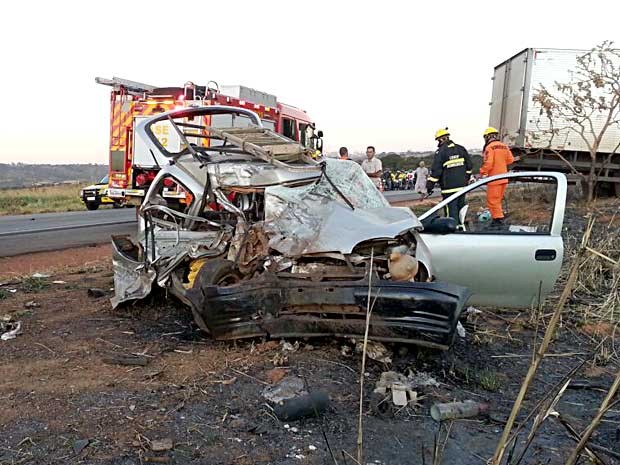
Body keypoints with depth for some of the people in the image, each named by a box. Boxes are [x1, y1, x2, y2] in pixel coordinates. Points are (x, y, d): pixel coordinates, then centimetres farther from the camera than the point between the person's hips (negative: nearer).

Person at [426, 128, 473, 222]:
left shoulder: (440, 152, -9)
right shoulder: (461, 149, 9)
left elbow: (436, 170, -12)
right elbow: (469, 164, 14)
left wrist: (430, 185, -6)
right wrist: (466, 178, 24)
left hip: (449, 187, -6)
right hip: (462, 185, 6)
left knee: (451, 209, -3)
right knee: (461, 207, 17)